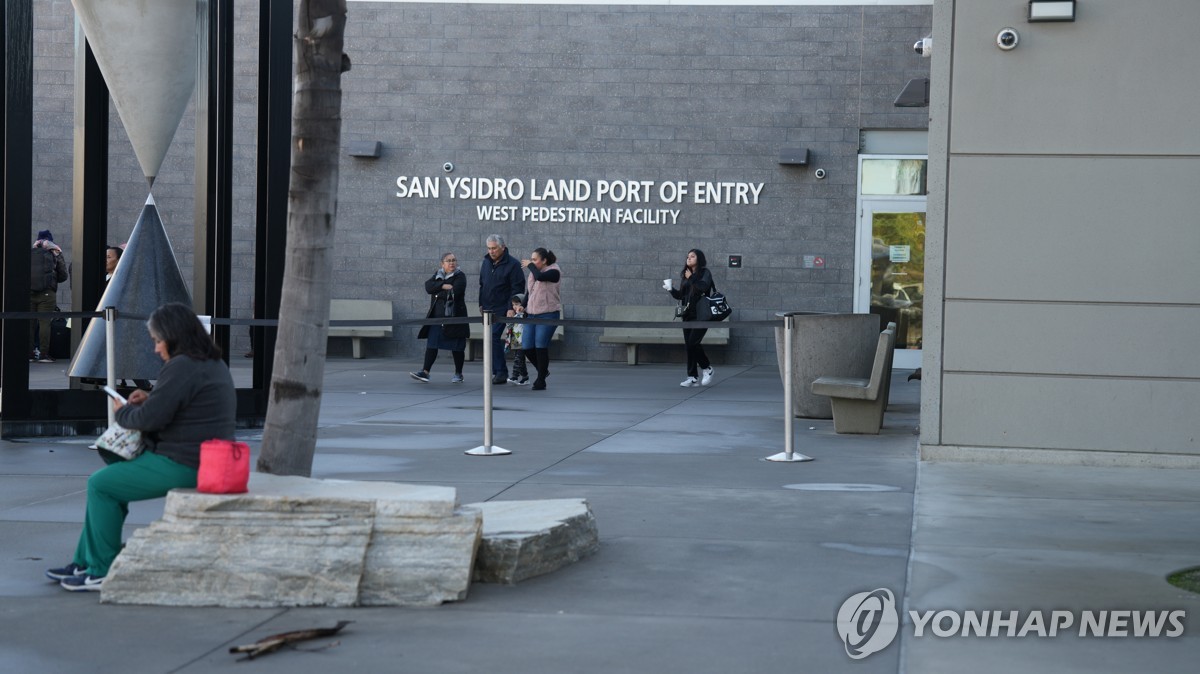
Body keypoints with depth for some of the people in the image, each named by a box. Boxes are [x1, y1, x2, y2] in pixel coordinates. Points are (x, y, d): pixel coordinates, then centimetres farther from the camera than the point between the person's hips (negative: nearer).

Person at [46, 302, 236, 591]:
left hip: (182, 466, -11)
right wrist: (150, 399, 12)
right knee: (105, 479, 19)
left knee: (101, 485, -2)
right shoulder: (213, 364, 13)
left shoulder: (182, 367, -19)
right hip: (202, 459, 11)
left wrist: (122, 412, 0)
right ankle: (84, 562, 22)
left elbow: (150, 418, -20)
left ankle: (102, 572, 3)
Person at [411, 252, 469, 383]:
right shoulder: (438, 275, 14)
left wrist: (438, 292, -7)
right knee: (431, 344, -1)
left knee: (456, 346, 3)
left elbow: (455, 291, -19)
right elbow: (428, 286, -3)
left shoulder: (460, 276, -3)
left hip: (453, 317, -4)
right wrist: (443, 286, -16)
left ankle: (458, 374, 15)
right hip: (437, 317, 5)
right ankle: (425, 372, -3)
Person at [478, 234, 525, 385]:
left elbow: (517, 288, -11)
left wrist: (511, 308, -17)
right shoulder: (486, 262, 12)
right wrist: (481, 304, 15)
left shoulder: (512, 264, -9)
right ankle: (498, 372, 14)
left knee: (494, 337, -16)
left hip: (502, 309, -7)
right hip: (488, 309, 7)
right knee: (492, 339, 8)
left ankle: (500, 371, -12)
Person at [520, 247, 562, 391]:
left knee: (540, 347, -8)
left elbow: (540, 277, -27)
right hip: (532, 315, 7)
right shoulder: (534, 272, 14)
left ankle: (541, 381, 3)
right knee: (527, 347, 1)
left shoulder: (553, 271, -7)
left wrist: (530, 265, -12)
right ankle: (542, 371, 26)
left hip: (548, 315, -7)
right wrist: (523, 306, 13)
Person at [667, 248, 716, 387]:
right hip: (688, 314, 7)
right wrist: (671, 290, 1)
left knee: (693, 342, -15)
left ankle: (707, 368, 6)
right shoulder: (685, 274, 17)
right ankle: (693, 377, 5)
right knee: (688, 346, 2)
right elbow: (681, 295, 18)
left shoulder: (705, 273, -2)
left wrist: (691, 278, -12)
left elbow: (702, 287, -22)